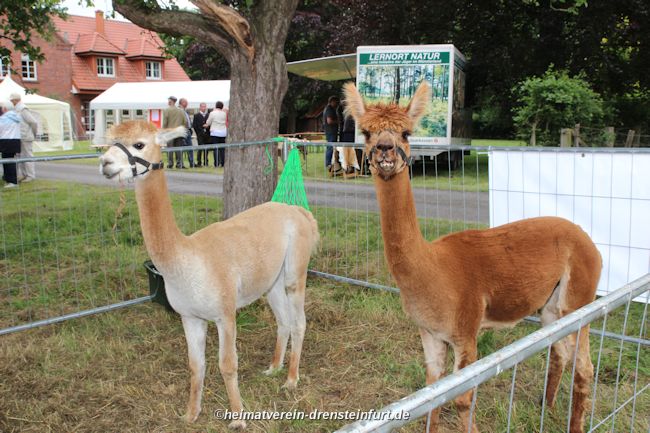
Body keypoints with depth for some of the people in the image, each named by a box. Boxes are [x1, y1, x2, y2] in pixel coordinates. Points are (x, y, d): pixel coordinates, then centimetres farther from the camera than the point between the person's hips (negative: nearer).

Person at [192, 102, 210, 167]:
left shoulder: (209, 115, 11)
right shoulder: (196, 115, 6)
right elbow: (194, 125, 2)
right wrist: (198, 133, -4)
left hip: (207, 135, 2)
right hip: (200, 135, -2)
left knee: (206, 149, 4)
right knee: (200, 148, -9)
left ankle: (205, 162, 10)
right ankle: (199, 162, -5)